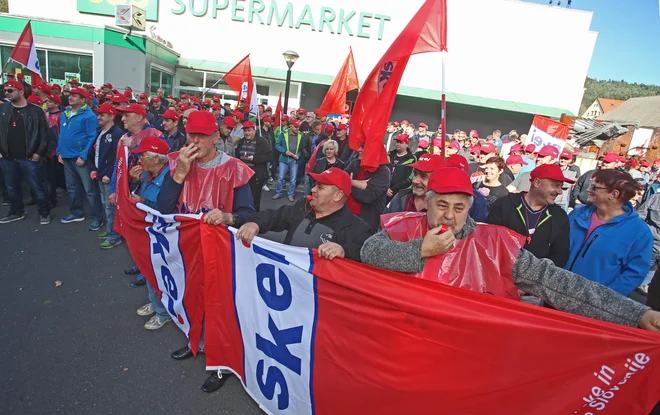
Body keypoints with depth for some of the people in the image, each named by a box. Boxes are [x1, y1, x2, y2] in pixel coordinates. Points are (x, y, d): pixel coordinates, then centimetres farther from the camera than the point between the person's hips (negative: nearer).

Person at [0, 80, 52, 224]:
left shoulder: (35, 110, -3)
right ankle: (16, 211, 30)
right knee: (12, 187, 15)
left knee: (37, 187, 1)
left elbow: (44, 133, -5)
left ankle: (45, 212, 14)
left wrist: (39, 152, -10)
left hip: (29, 157, -4)